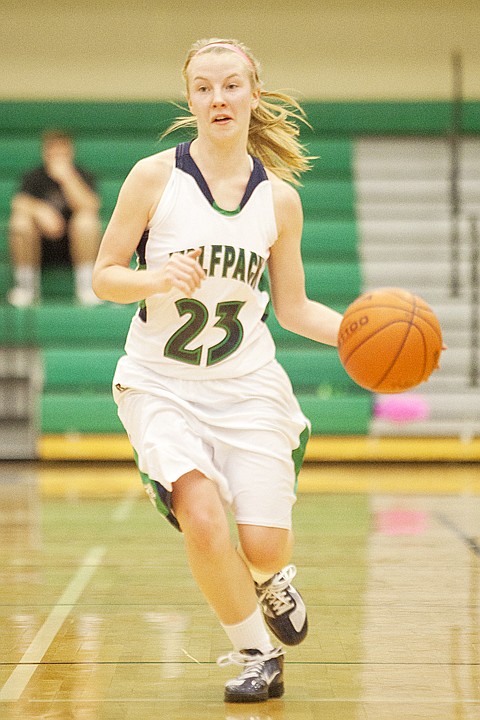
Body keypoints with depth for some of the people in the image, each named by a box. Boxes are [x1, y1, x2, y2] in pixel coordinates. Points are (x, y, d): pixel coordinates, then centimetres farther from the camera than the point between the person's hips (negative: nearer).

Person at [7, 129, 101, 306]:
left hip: (73, 246, -1)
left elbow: (90, 206, -17)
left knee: (87, 219, -29)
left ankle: (86, 285, -21)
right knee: (20, 221, -27)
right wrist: (39, 210, -36)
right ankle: (25, 285, -16)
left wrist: (67, 177, -23)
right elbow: (18, 204, -14)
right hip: (40, 248, 1)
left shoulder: (82, 176, 3)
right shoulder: (34, 178, 5)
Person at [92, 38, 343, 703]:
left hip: (247, 386, 2)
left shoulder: (279, 198, 0)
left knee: (264, 546, -9)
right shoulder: (154, 177, -8)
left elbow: (293, 308, 8)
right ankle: (258, 655, 2)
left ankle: (271, 581, 33)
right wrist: (160, 278, -24)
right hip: (162, 385, -1)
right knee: (202, 518, -23)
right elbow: (104, 278, -4)